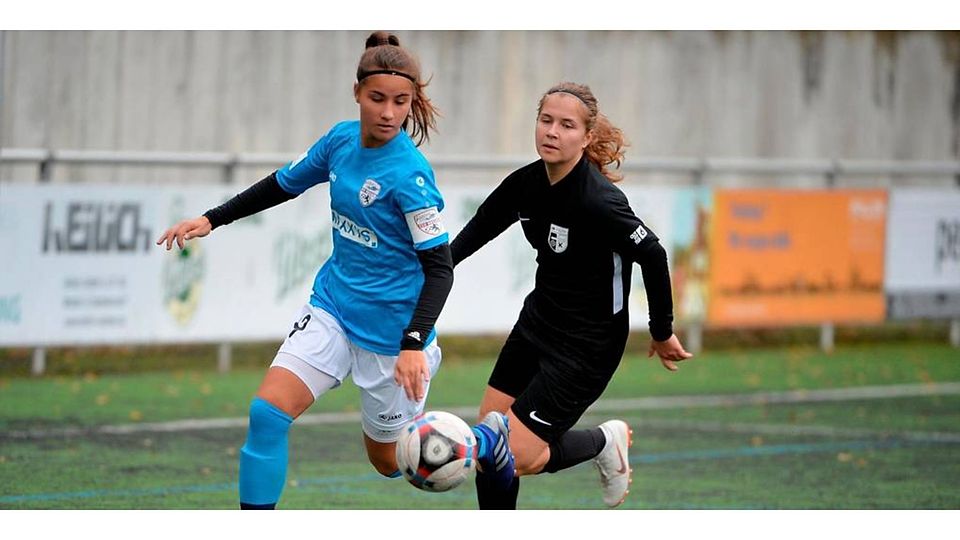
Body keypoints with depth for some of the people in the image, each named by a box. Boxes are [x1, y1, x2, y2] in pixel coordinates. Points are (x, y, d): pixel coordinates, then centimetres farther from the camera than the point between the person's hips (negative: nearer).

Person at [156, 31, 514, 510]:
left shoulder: (409, 174, -22)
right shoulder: (341, 139, -3)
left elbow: (439, 267, -21)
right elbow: (284, 184, 15)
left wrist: (414, 344, -31)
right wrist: (211, 220, 9)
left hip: (391, 327, -5)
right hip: (334, 305, 5)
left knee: (389, 460, 12)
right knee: (267, 411, -14)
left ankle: (486, 439, 37)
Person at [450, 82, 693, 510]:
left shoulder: (598, 202, -28)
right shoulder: (527, 183, -5)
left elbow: (653, 257, -21)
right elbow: (478, 230, 9)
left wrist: (662, 333, -11)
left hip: (587, 345, -7)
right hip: (538, 323, 7)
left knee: (517, 456, -9)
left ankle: (604, 442, 17)